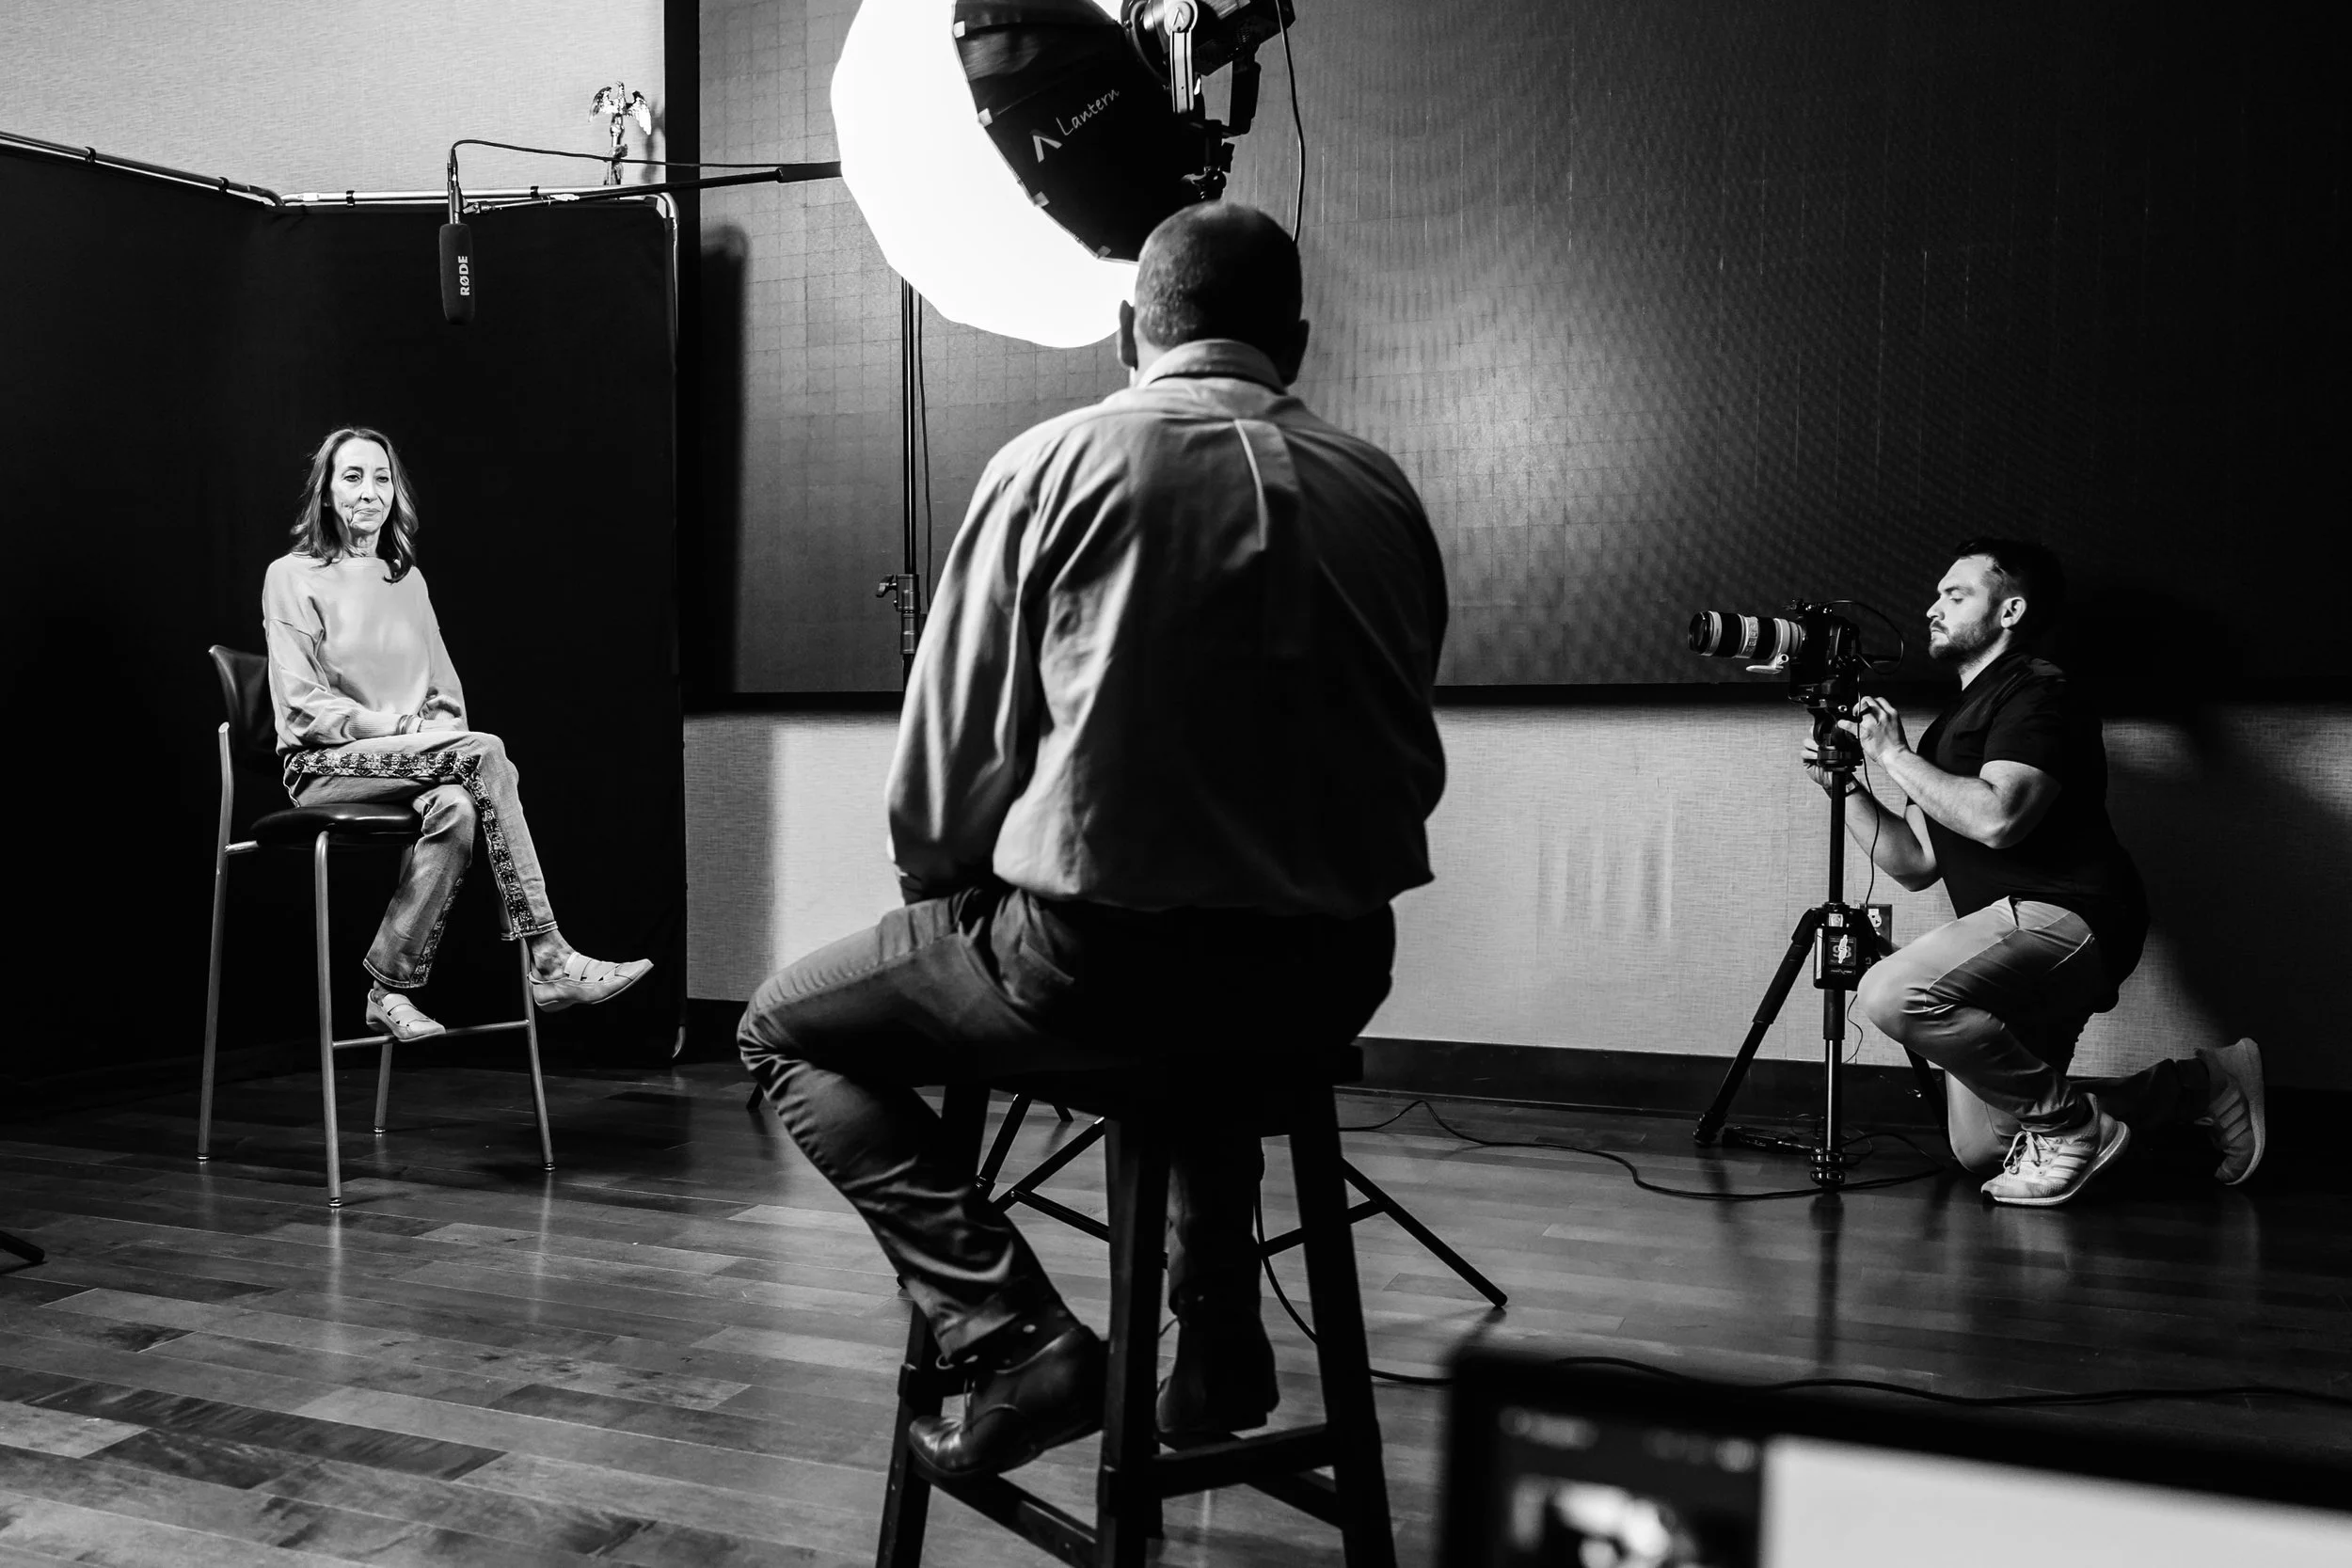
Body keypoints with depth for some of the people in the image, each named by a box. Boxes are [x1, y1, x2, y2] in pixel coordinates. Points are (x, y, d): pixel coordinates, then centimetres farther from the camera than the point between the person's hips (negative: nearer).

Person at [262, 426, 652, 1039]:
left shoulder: (409, 579, 20)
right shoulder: (292, 577, 3)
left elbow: (446, 692, 19)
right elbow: (302, 703, -7)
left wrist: (440, 731, -4)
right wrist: (401, 727, -17)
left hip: (418, 759, 5)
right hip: (325, 764, -5)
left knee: (457, 810, -35)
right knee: (485, 753, -31)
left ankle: (392, 989, -29)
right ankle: (547, 961, -34)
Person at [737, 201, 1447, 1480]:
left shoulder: (1051, 467, -5)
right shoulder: (1379, 492, 6)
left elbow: (942, 769, -4)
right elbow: (1413, 769, 12)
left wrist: (945, 895, 16)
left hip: (1093, 962, -5)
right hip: (1334, 981, 6)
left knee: (786, 1035, 15)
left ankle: (1015, 1336, 0)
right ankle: (1219, 1338, 35)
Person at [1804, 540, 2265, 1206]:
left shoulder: (2037, 695, -6)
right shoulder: (1955, 722, 22)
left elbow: (1997, 816, -24)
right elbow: (1915, 864, 19)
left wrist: (1894, 756, -13)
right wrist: (1847, 786, 10)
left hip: (2065, 919, -10)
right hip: (2015, 932, 10)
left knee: (1893, 994, -32)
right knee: (1979, 1151, 10)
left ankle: (2070, 1125, -13)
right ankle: (2200, 1086, 20)